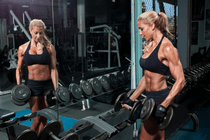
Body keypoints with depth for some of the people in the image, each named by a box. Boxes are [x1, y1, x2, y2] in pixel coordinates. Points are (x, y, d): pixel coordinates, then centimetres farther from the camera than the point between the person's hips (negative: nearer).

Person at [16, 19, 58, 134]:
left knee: (44, 118, 10)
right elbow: (19, 70, 9)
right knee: (36, 119, 1)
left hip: (48, 84, 0)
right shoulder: (23, 48, 3)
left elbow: (53, 69, -2)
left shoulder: (49, 48, 0)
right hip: (33, 85, 0)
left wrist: (56, 88, -7)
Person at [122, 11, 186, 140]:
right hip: (151, 98, 9)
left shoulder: (167, 48, -16)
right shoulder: (150, 46, 10)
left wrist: (163, 106, -26)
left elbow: (180, 81, -19)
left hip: (161, 99, -9)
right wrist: (131, 99, 13)